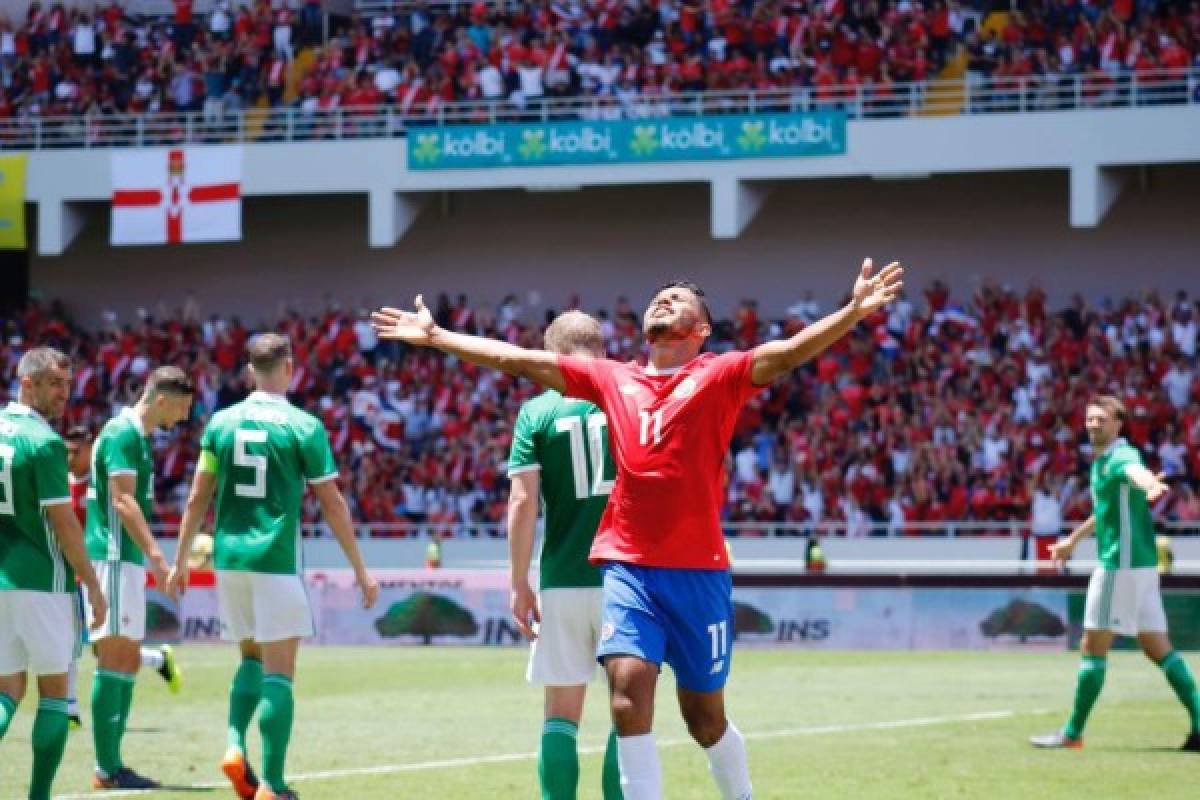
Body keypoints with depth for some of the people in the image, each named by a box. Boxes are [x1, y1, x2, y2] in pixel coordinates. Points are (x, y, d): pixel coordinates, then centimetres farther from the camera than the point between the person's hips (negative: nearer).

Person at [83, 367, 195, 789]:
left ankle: (111, 764, 12)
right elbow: (122, 500, -22)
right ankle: (107, 768, -10)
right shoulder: (122, 433, -13)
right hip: (114, 557, -10)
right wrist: (155, 554, -29)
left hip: (127, 560, 10)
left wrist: (147, 556, 23)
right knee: (115, 658, -10)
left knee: (128, 661, 10)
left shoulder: (137, 435, 17)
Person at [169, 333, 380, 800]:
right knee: (279, 673, 0)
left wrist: (180, 561, 17)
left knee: (252, 658, 21)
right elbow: (332, 504, -3)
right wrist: (361, 571, 4)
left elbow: (197, 499, 7)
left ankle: (235, 744, -1)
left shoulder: (222, 422, 5)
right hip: (276, 560, -4)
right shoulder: (303, 427, -5)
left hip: (229, 557, 4)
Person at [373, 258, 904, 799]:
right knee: (628, 692, -17)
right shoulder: (611, 379, 12)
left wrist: (856, 310, -27)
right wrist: (434, 336, 17)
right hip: (626, 567, 2)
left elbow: (791, 351, -12)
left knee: (705, 718, 8)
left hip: (699, 571, -2)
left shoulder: (717, 376, 2)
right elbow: (517, 359, 16)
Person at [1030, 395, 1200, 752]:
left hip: (1121, 563, -10)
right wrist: (1074, 539, 48)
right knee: (1158, 648, 9)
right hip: (1141, 564, 10)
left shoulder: (1120, 458, -14)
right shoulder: (1100, 463, 16)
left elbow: (1137, 472, -40)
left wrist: (1151, 485, -64)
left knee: (1093, 648, -2)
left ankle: (1073, 732, 5)